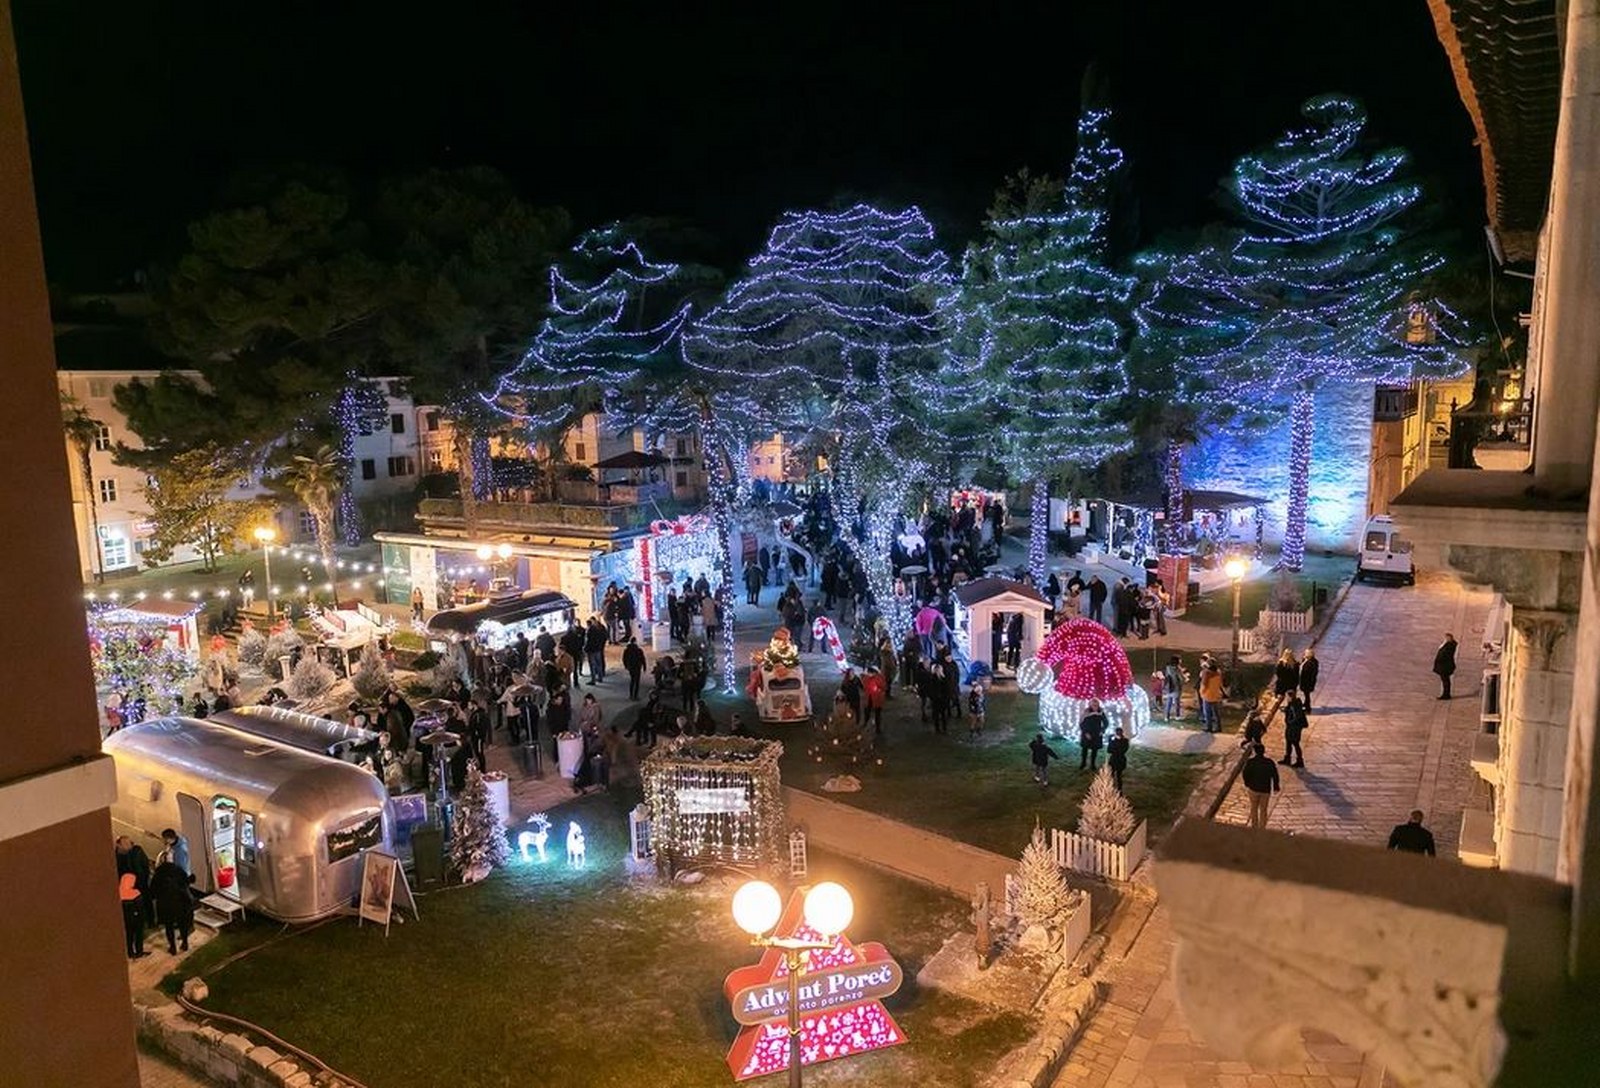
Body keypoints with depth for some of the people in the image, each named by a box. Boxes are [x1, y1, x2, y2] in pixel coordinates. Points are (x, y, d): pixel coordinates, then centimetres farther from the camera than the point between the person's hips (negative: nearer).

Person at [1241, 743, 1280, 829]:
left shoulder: (1250, 762, -15)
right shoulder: (1270, 763, -13)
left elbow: (1245, 774, -7)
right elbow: (1275, 776, -7)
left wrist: (1247, 783, 12)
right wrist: (1276, 787, 7)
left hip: (1253, 788, 0)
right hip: (1266, 790, 0)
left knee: (1254, 808, 20)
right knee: (1263, 810, 14)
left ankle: (1254, 826, 29)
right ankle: (1262, 828, 21)